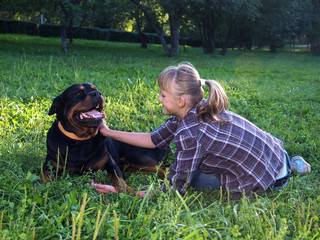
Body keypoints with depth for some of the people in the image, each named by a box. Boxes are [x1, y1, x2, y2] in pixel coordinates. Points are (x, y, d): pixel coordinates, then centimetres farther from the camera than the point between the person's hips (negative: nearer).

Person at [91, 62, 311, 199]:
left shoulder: (190, 134, -28)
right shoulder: (193, 110, -4)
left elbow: (174, 190, -20)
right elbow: (154, 140, 5)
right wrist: (109, 132, 6)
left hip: (269, 180, -7)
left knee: (187, 176, -1)